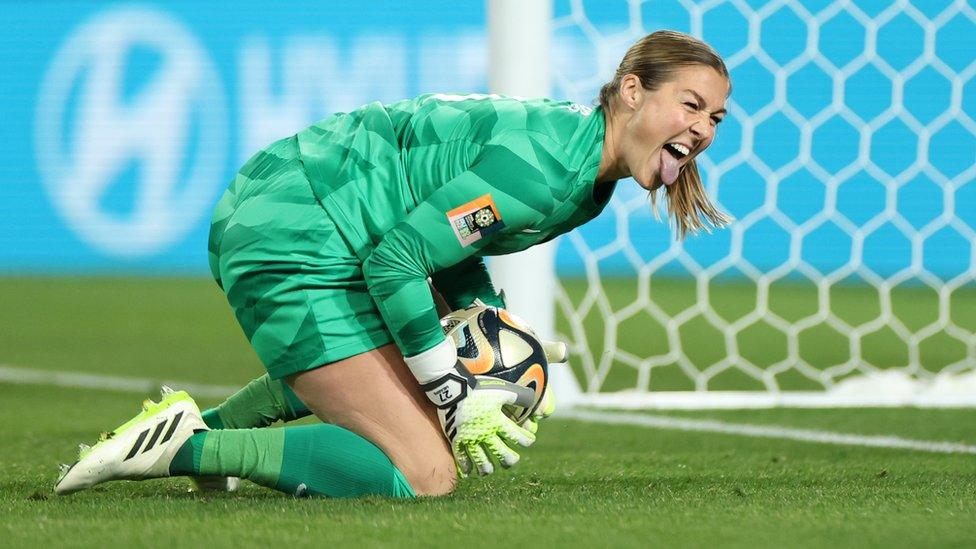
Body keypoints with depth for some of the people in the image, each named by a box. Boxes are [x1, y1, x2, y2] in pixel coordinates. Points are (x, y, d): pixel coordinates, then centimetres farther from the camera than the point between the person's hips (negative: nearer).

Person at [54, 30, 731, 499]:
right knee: (425, 478, -17)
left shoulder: (591, 181, 8)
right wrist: (456, 397, -17)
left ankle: (210, 425, 37)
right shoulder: (544, 165, -23)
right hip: (293, 248, -11)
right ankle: (184, 447, -12)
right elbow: (397, 260, -23)